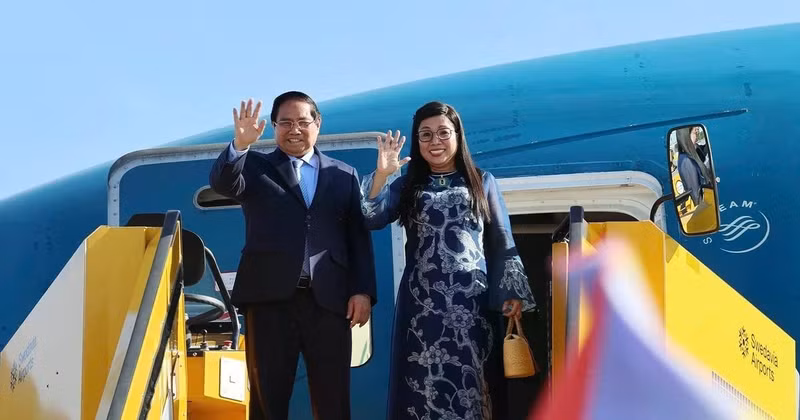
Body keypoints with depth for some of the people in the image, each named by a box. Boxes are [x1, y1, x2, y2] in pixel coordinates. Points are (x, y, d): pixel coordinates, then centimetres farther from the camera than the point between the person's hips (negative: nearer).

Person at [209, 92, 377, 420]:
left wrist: (363, 291, -1)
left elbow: (359, 238, 10)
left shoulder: (344, 175, 15)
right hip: (270, 298, -1)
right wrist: (239, 145, -26)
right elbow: (223, 184, -8)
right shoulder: (255, 166, 12)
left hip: (329, 299, 1)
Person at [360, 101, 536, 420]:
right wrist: (381, 173, -13)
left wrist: (511, 292, 0)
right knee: (425, 381, -2)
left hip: (471, 301, -1)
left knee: (470, 380, -3)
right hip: (422, 303, 1)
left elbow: (502, 243, 10)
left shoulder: (482, 182, 12)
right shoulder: (407, 187, 13)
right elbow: (373, 220, -3)